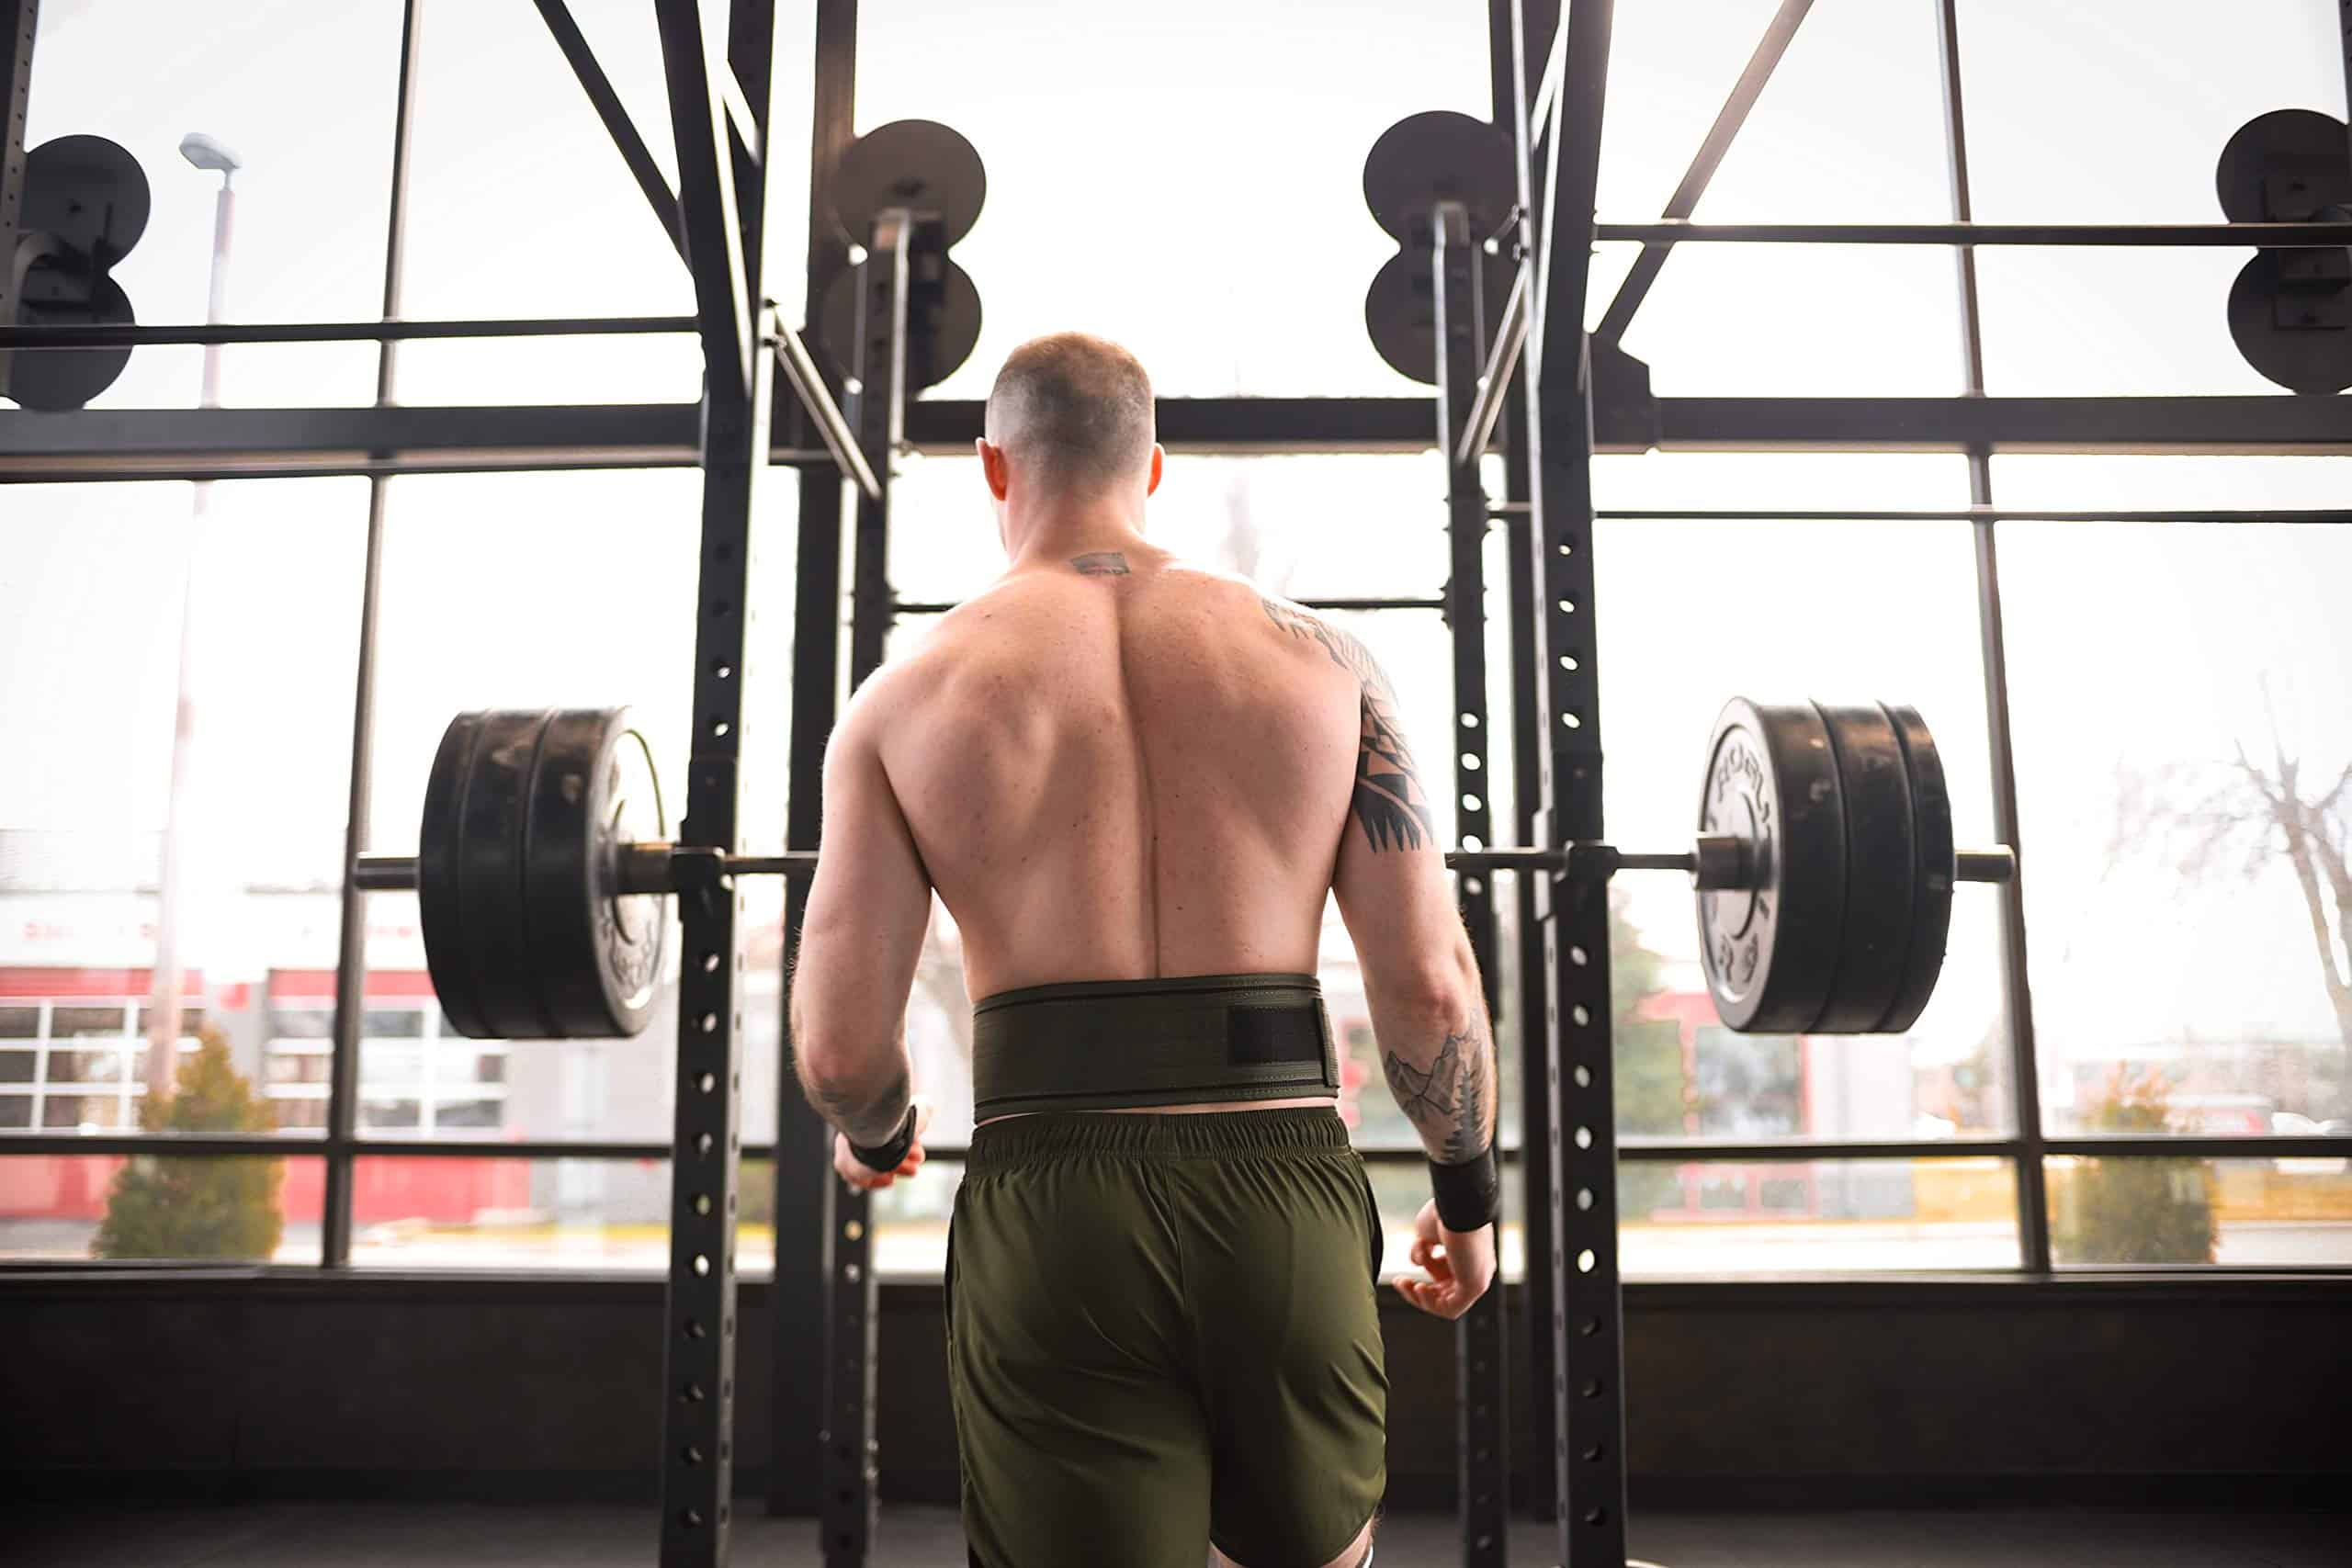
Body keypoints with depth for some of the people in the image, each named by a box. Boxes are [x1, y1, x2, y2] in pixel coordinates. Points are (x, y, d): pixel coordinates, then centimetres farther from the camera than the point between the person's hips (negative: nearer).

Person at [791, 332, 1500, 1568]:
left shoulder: (908, 698, 3)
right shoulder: (1317, 657, 5)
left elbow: (838, 1048, -2)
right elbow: (1430, 982, -1)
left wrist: (876, 1141, 21)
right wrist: (1467, 1190, 16)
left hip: (1049, 1210, -1)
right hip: (1287, 1192, 2)